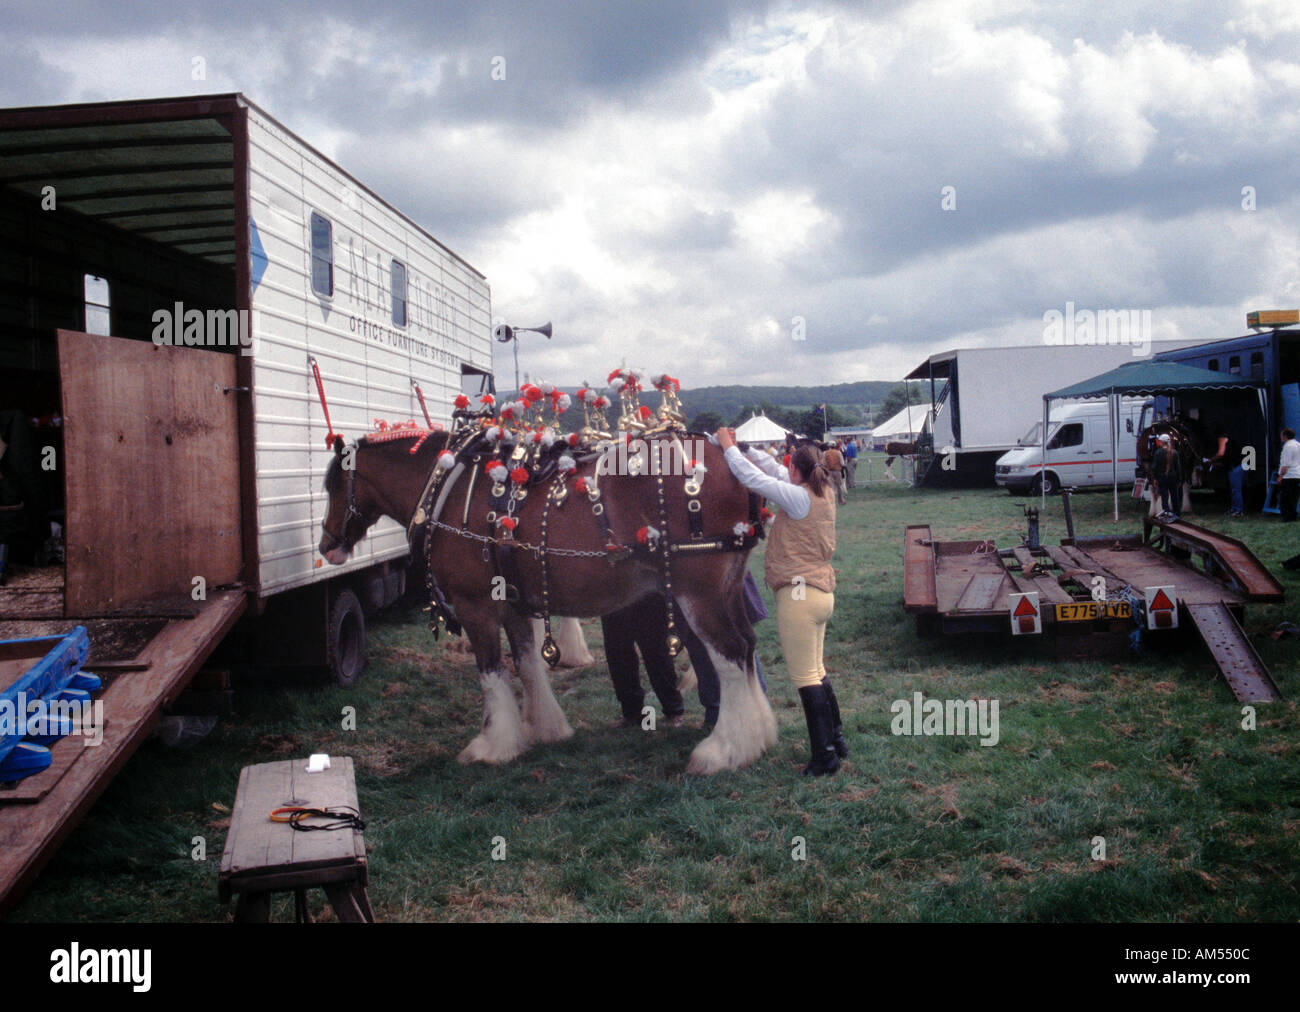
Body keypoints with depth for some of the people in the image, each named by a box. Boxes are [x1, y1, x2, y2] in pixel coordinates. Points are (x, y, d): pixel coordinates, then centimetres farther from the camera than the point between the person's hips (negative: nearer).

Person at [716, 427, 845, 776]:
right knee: (816, 672, 20)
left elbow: (754, 478, -13)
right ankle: (835, 738, 28)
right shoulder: (824, 493, 7)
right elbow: (775, 472, 18)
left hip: (799, 595, -9)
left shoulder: (798, 497, -16)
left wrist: (729, 447, 1)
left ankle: (825, 755, 0)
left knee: (806, 678, -3)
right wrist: (742, 448, 20)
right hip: (821, 593, 9)